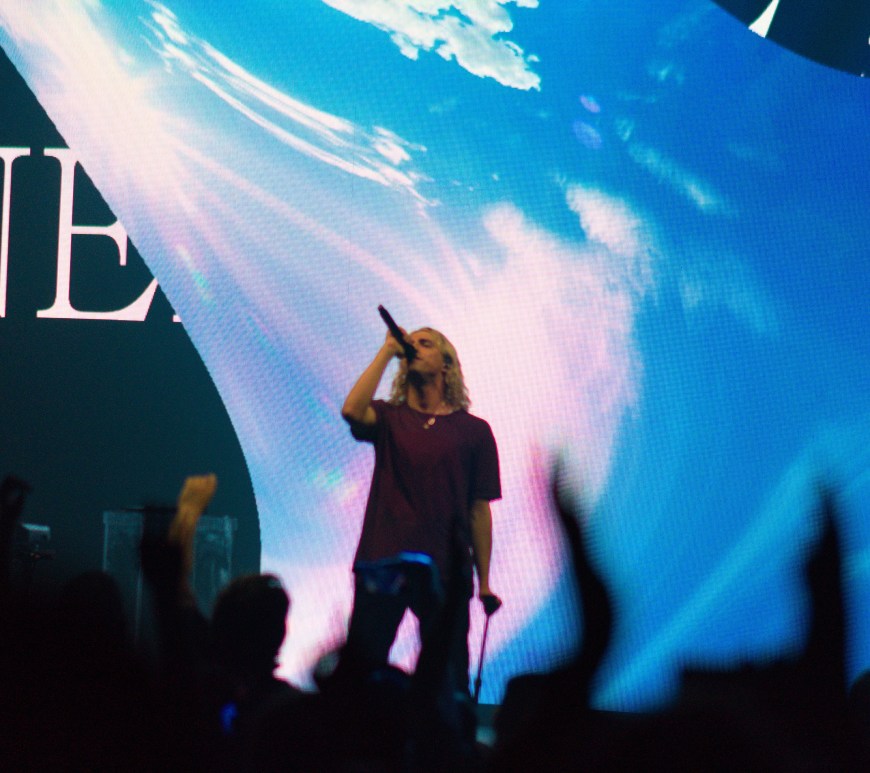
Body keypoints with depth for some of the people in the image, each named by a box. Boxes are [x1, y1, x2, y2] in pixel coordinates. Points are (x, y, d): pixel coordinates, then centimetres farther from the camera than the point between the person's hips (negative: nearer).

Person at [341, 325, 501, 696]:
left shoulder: (473, 430, 8)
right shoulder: (389, 418, 10)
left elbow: (479, 509, 7)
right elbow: (352, 411, -14)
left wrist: (484, 581, 4)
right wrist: (387, 351, -7)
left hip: (444, 570, 0)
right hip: (382, 564, 0)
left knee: (448, 678, 2)